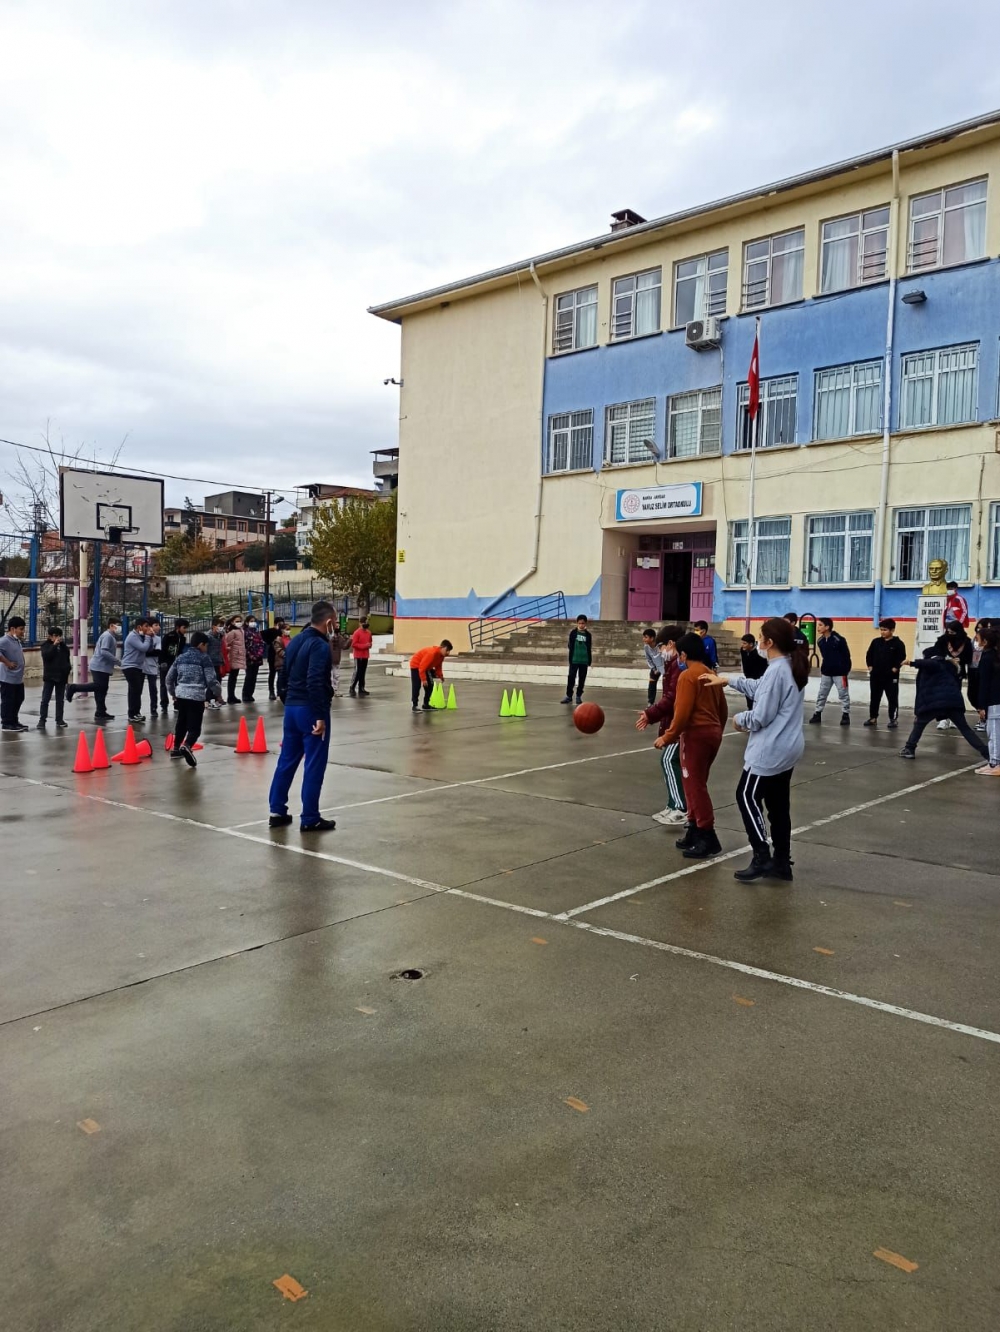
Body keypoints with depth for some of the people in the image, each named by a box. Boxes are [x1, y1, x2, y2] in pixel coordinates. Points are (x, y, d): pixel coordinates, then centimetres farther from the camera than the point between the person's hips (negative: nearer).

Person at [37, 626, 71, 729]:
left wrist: (68, 667, 7)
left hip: (62, 676, 4)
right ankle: (42, 720, 1)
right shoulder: (46, 645, -3)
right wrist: (54, 645, -23)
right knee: (45, 699, -3)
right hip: (50, 676, -4)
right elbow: (46, 655, -22)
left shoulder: (63, 646, 10)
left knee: (60, 699, 9)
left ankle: (59, 720, 15)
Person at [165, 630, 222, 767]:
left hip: (181, 694, 6)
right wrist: (218, 693, 6)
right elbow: (211, 679, -9)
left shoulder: (180, 658, 13)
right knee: (194, 726, -7)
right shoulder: (204, 658, -5)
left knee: (181, 722, 24)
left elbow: (169, 677, 17)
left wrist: (172, 693, 32)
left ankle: (176, 748, 32)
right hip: (196, 696, -6)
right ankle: (187, 746, -32)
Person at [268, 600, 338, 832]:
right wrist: (320, 716, -22)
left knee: (286, 760, 14)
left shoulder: (295, 641, 12)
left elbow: (283, 677, 16)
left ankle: (277, 811, 19)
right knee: (314, 765, -1)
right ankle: (310, 819, 4)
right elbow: (315, 683, -24)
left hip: (291, 708, 9)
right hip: (310, 710, -9)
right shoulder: (320, 645, -15)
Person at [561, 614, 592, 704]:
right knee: (571, 677, -2)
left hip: (584, 660, 2)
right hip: (574, 660, -2)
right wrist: (570, 659, -6)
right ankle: (569, 695, 6)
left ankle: (579, 696, 15)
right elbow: (570, 646, 1)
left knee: (582, 678, 6)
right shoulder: (573, 633, 0)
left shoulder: (588, 634, 4)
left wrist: (590, 661, 6)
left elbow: (589, 649, 8)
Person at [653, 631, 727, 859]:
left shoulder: (687, 676, -13)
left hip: (696, 735, -9)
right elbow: (723, 709, 17)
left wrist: (668, 737, -13)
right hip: (712, 734, 9)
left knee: (695, 786, -4)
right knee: (695, 784, 16)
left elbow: (682, 712, -19)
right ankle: (694, 831, 21)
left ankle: (707, 837, -3)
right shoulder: (710, 674, 13)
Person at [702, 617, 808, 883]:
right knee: (778, 804, 13)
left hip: (770, 751, -10)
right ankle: (781, 862, 18)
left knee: (747, 797, 0)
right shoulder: (790, 667, 9)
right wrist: (728, 680, 25)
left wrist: (739, 719, -1)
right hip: (787, 749, 10)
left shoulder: (776, 671, -22)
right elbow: (760, 689, 24)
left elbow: (761, 716, -21)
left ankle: (762, 857, -1)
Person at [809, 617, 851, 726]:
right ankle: (818, 714, 16)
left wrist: (846, 670, -7)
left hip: (839, 672, -6)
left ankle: (846, 715, 11)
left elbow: (846, 655, -10)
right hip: (826, 673, 6)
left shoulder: (839, 640, -17)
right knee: (822, 694, 9)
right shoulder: (821, 641, 2)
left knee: (843, 694, 3)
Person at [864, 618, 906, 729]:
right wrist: (869, 666, 3)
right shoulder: (876, 642, 5)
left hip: (891, 676, -4)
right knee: (874, 697, 11)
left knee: (892, 698, 1)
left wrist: (895, 668, -15)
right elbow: (869, 654, 11)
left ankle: (893, 719, 9)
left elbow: (902, 658, -10)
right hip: (875, 675, 4)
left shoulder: (898, 643, -8)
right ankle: (873, 718, 21)